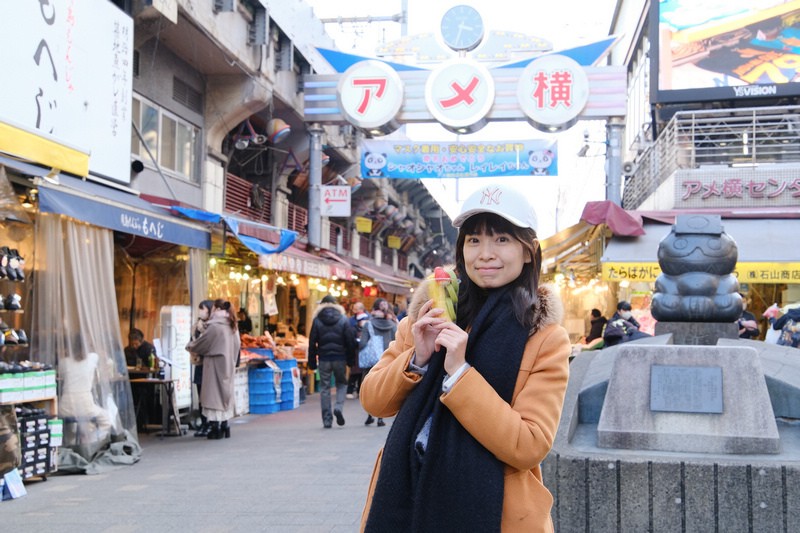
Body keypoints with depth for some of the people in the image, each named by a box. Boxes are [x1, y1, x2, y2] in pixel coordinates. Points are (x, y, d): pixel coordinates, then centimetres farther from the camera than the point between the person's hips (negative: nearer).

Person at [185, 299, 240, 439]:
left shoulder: (214, 327, -15)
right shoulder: (232, 328, 9)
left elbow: (200, 344, -8)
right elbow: (237, 347, 15)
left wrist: (189, 346, 13)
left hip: (214, 366, -8)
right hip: (227, 366, 8)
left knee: (214, 394, -3)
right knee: (225, 392, 12)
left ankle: (215, 428, -3)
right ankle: (224, 426, 14)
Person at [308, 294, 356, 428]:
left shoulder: (317, 320, 1)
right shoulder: (343, 319, 0)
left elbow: (312, 342, 0)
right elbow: (350, 340, -2)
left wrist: (312, 361, 5)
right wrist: (351, 358, 6)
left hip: (324, 358, 0)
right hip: (340, 357, 0)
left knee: (324, 387, 7)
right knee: (342, 383, 15)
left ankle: (326, 419, 5)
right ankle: (338, 407, -10)